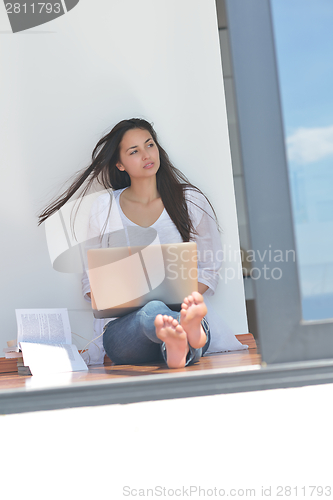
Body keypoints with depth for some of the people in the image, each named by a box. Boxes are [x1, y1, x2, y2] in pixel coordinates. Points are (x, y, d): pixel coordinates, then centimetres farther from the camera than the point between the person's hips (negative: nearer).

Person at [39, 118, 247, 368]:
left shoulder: (191, 201, 11)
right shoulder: (105, 207, 13)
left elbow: (209, 268, 12)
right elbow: (92, 277, 15)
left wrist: (184, 299, -9)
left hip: (180, 309, 0)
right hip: (124, 326, 1)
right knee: (153, 312, -39)